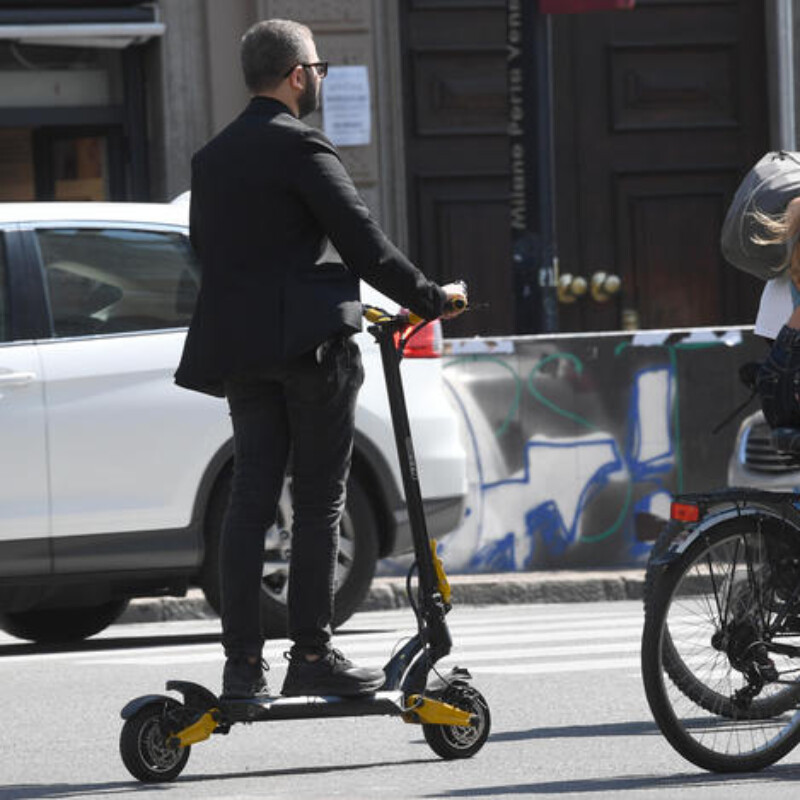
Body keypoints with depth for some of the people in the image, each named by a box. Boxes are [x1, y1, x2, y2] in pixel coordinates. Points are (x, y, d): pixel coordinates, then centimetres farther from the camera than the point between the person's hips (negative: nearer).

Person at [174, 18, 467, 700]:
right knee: (319, 503, -1)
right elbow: (362, 242, -10)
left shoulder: (210, 159, 15)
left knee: (251, 498, 5)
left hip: (238, 348, 7)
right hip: (309, 339, -7)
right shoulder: (299, 146, -8)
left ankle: (242, 664, 0)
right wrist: (431, 299, 1)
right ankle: (311, 655, -2)